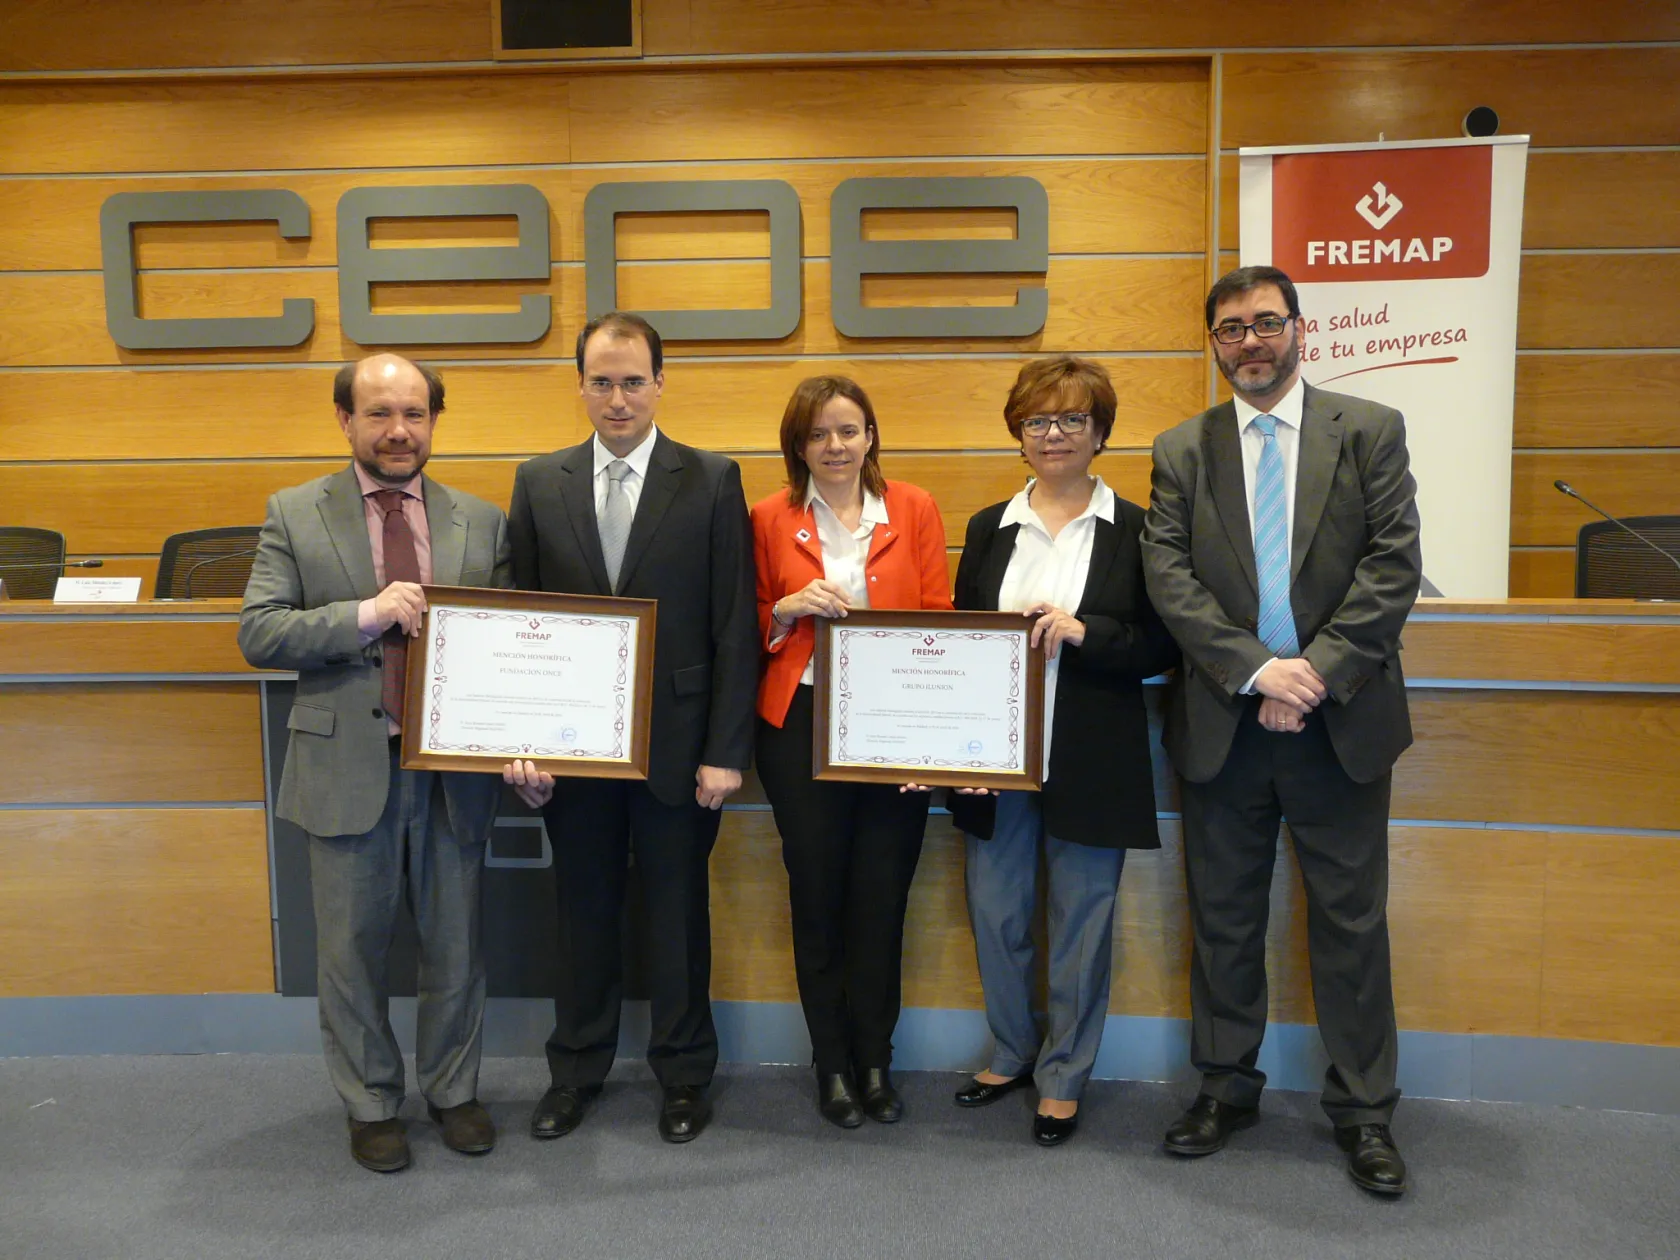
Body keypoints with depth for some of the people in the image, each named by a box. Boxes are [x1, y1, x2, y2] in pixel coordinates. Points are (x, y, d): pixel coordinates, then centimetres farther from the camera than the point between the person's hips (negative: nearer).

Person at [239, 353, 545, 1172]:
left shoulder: (482, 523, 4)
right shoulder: (295, 514, 0)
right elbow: (258, 633, -7)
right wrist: (365, 615, -21)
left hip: (454, 769, 1)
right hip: (347, 768, -1)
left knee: (455, 946, 14)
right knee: (352, 951, 12)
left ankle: (453, 1090, 34)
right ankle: (370, 1104, 32)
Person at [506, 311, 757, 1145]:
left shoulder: (712, 482, -3)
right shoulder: (538, 483, 5)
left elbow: (735, 628, -6)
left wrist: (726, 750, -10)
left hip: (676, 742, -2)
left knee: (678, 911, 11)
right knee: (583, 910, 15)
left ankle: (683, 1073, 29)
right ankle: (576, 1069, 34)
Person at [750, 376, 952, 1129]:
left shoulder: (913, 510, 4)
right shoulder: (771, 519, 3)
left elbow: (940, 618, 2)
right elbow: (753, 629, 9)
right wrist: (788, 609, -12)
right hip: (801, 727, 0)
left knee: (882, 902, 4)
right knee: (818, 901, 7)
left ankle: (876, 1064, 22)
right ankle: (833, 1067, 23)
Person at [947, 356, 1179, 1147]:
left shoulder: (1134, 530, -2)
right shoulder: (988, 529, 9)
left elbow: (1161, 645, -4)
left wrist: (1084, 633, -20)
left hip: (1090, 767, -3)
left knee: (1080, 922, 7)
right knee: (994, 913, 12)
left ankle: (1063, 1079, 26)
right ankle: (1012, 1053, 36)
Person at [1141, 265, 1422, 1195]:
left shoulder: (1371, 431, 3)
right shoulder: (1181, 450, 6)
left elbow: (1394, 563, -6)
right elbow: (1169, 575, -4)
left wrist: (1318, 672, -15)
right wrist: (1255, 668, -16)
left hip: (1340, 719, -1)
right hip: (1222, 723, 2)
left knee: (1351, 921, 7)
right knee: (1223, 917, 12)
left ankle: (1362, 1109, 23)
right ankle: (1227, 1087, 28)